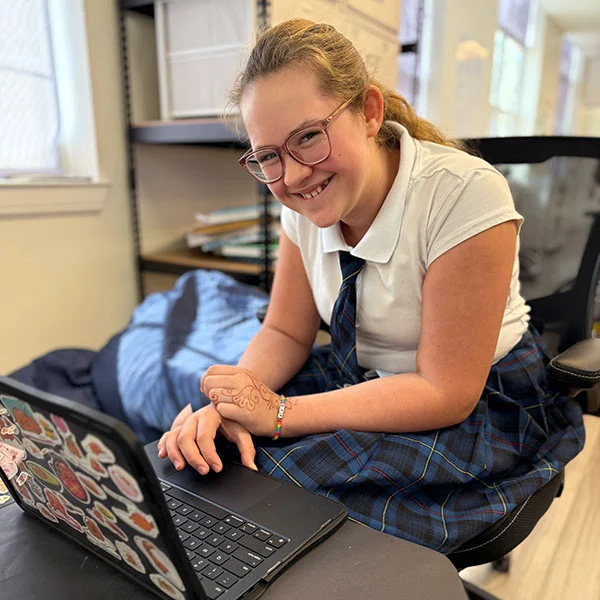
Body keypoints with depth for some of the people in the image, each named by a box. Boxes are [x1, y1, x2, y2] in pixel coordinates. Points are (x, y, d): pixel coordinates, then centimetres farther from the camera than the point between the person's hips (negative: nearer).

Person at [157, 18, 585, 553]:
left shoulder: (465, 194, -26)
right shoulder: (304, 202, -7)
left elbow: (446, 393, -24)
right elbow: (285, 333, -1)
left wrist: (280, 413, -27)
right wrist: (226, 404, -21)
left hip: (479, 407, -4)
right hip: (361, 381, 5)